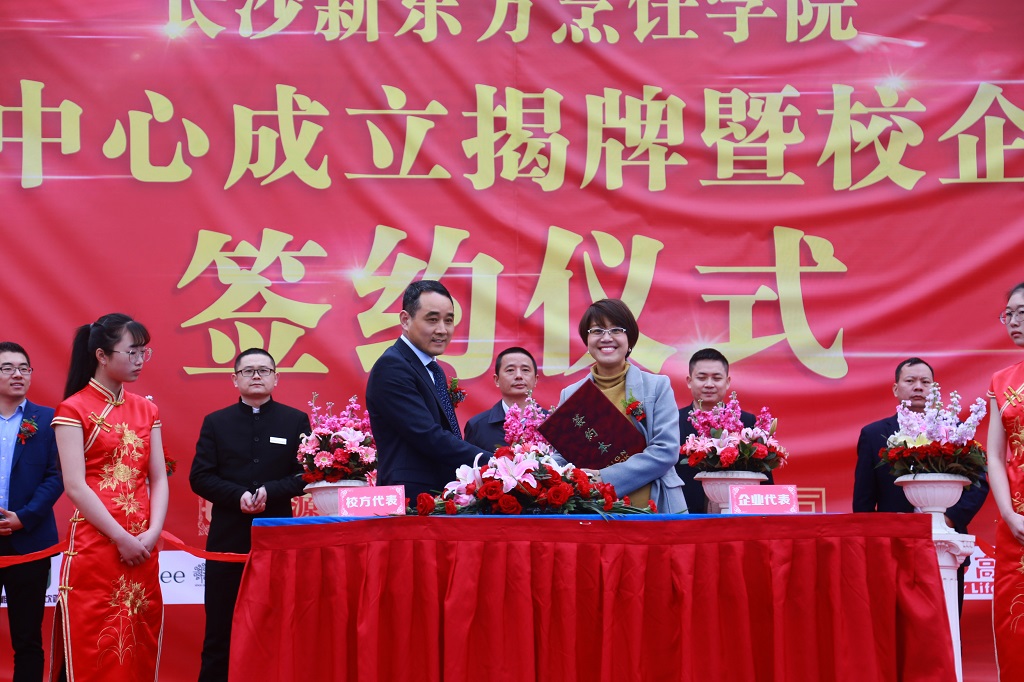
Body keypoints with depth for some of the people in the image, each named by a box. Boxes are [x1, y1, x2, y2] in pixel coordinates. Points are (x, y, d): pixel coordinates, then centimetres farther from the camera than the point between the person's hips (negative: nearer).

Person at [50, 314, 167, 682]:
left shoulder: (146, 410, 14)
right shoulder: (74, 409, -3)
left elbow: (158, 479, 9)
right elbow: (75, 486, -10)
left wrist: (153, 533, -7)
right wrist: (122, 538, -14)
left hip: (142, 548, 5)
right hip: (94, 546, -5)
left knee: (140, 650, 5)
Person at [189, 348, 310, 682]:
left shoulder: (296, 420, 7)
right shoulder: (216, 422, 9)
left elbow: (306, 474, -1)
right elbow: (200, 477, 1)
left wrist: (270, 491, -17)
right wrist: (238, 496, -15)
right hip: (228, 538, 1)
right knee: (220, 626, 3)